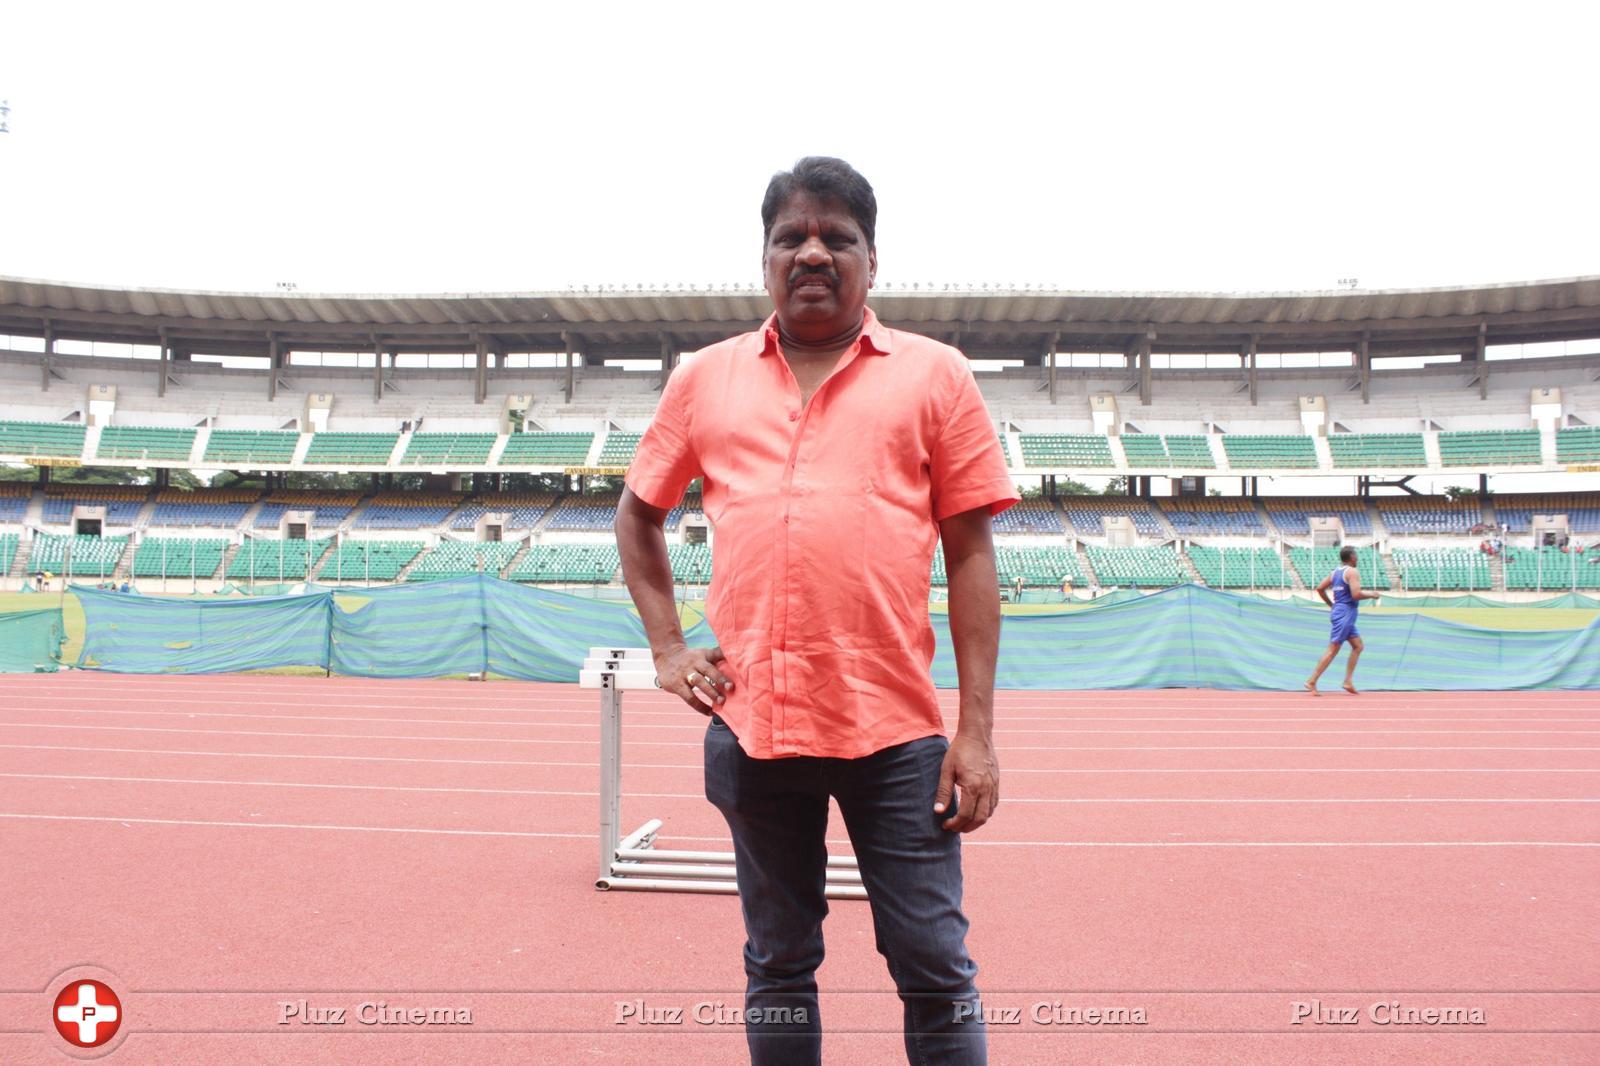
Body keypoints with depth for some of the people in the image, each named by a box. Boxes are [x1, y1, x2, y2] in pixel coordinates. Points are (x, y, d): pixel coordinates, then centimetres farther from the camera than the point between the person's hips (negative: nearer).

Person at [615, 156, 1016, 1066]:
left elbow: (971, 554, 1)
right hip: (753, 726, 2)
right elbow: (637, 515, 21)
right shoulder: (704, 379, 10)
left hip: (897, 729, -2)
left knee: (938, 972, 5)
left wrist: (978, 732, -4)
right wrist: (667, 648, 10)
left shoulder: (935, 376, 4)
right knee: (778, 968, 16)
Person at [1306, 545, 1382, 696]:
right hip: (1345, 614, -9)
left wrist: (1331, 604, 22)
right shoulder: (1352, 572, -12)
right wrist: (1371, 595, -5)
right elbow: (1356, 594, -22)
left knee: (1358, 646, 14)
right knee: (1333, 650, -9)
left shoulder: (1335, 571, 14)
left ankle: (1348, 681, 10)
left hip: (1338, 610, 9)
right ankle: (1312, 682, -10)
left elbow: (1320, 589, 13)